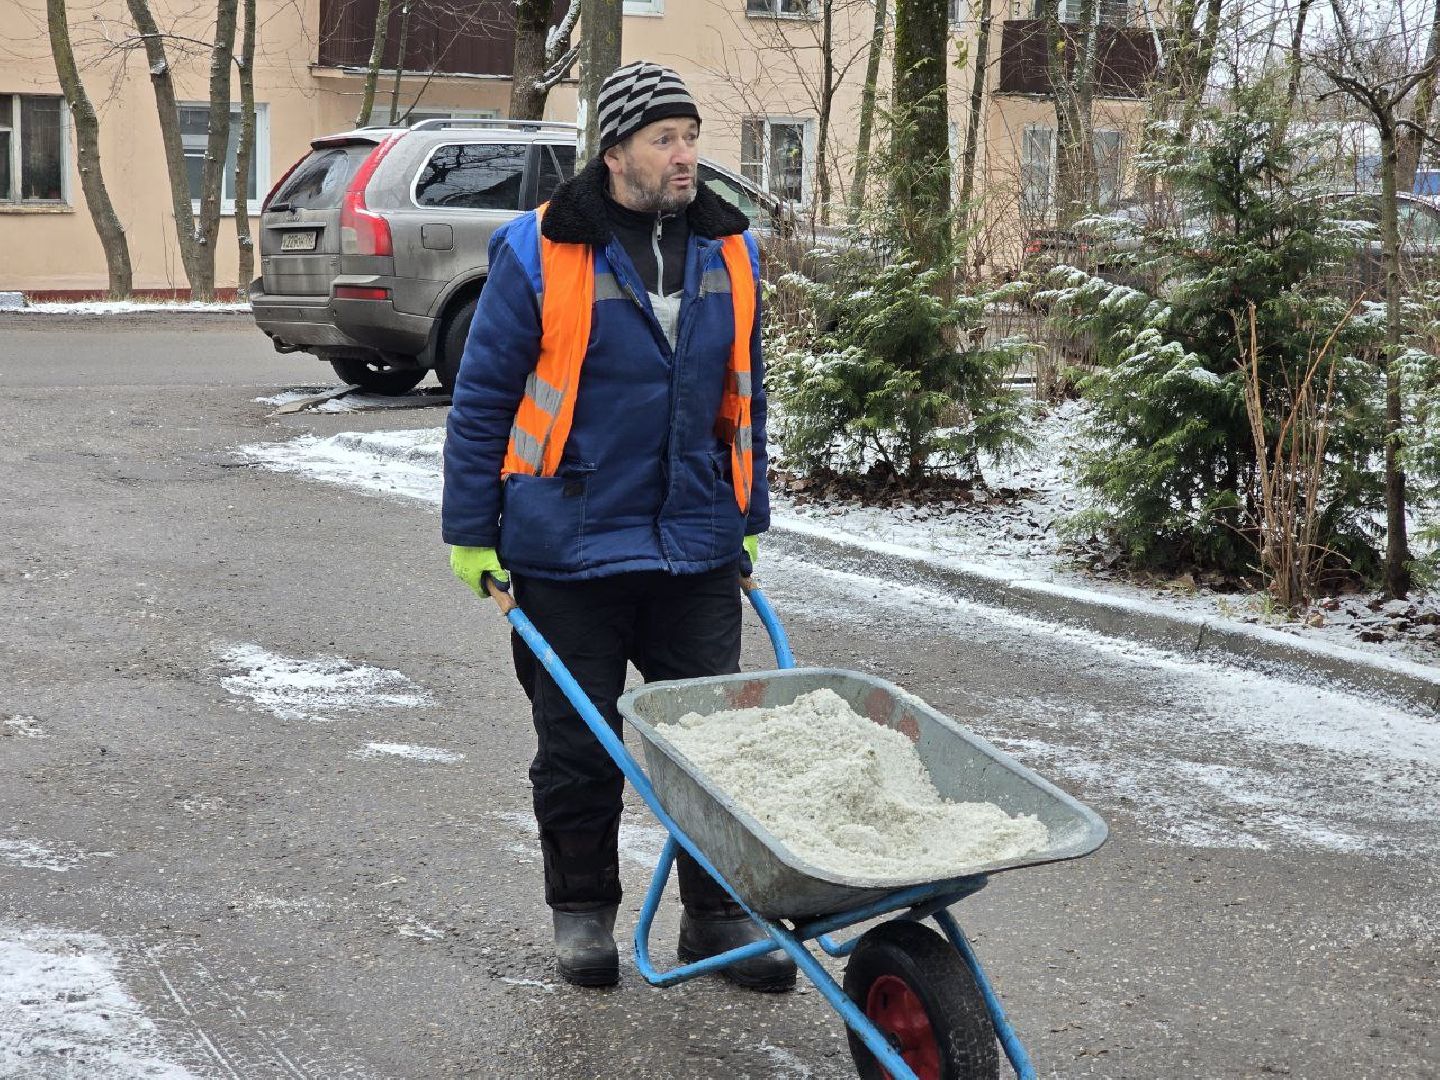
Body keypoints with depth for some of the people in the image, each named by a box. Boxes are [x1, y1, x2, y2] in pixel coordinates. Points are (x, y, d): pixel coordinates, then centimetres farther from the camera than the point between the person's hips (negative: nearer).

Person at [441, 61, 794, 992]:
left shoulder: (728, 249, 6)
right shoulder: (542, 252, -8)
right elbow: (483, 398, -3)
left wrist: (748, 520, 17)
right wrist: (471, 532, -4)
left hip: (698, 553, 4)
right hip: (570, 554, -3)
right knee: (579, 746, 7)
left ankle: (719, 915, 17)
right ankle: (583, 908, 25)